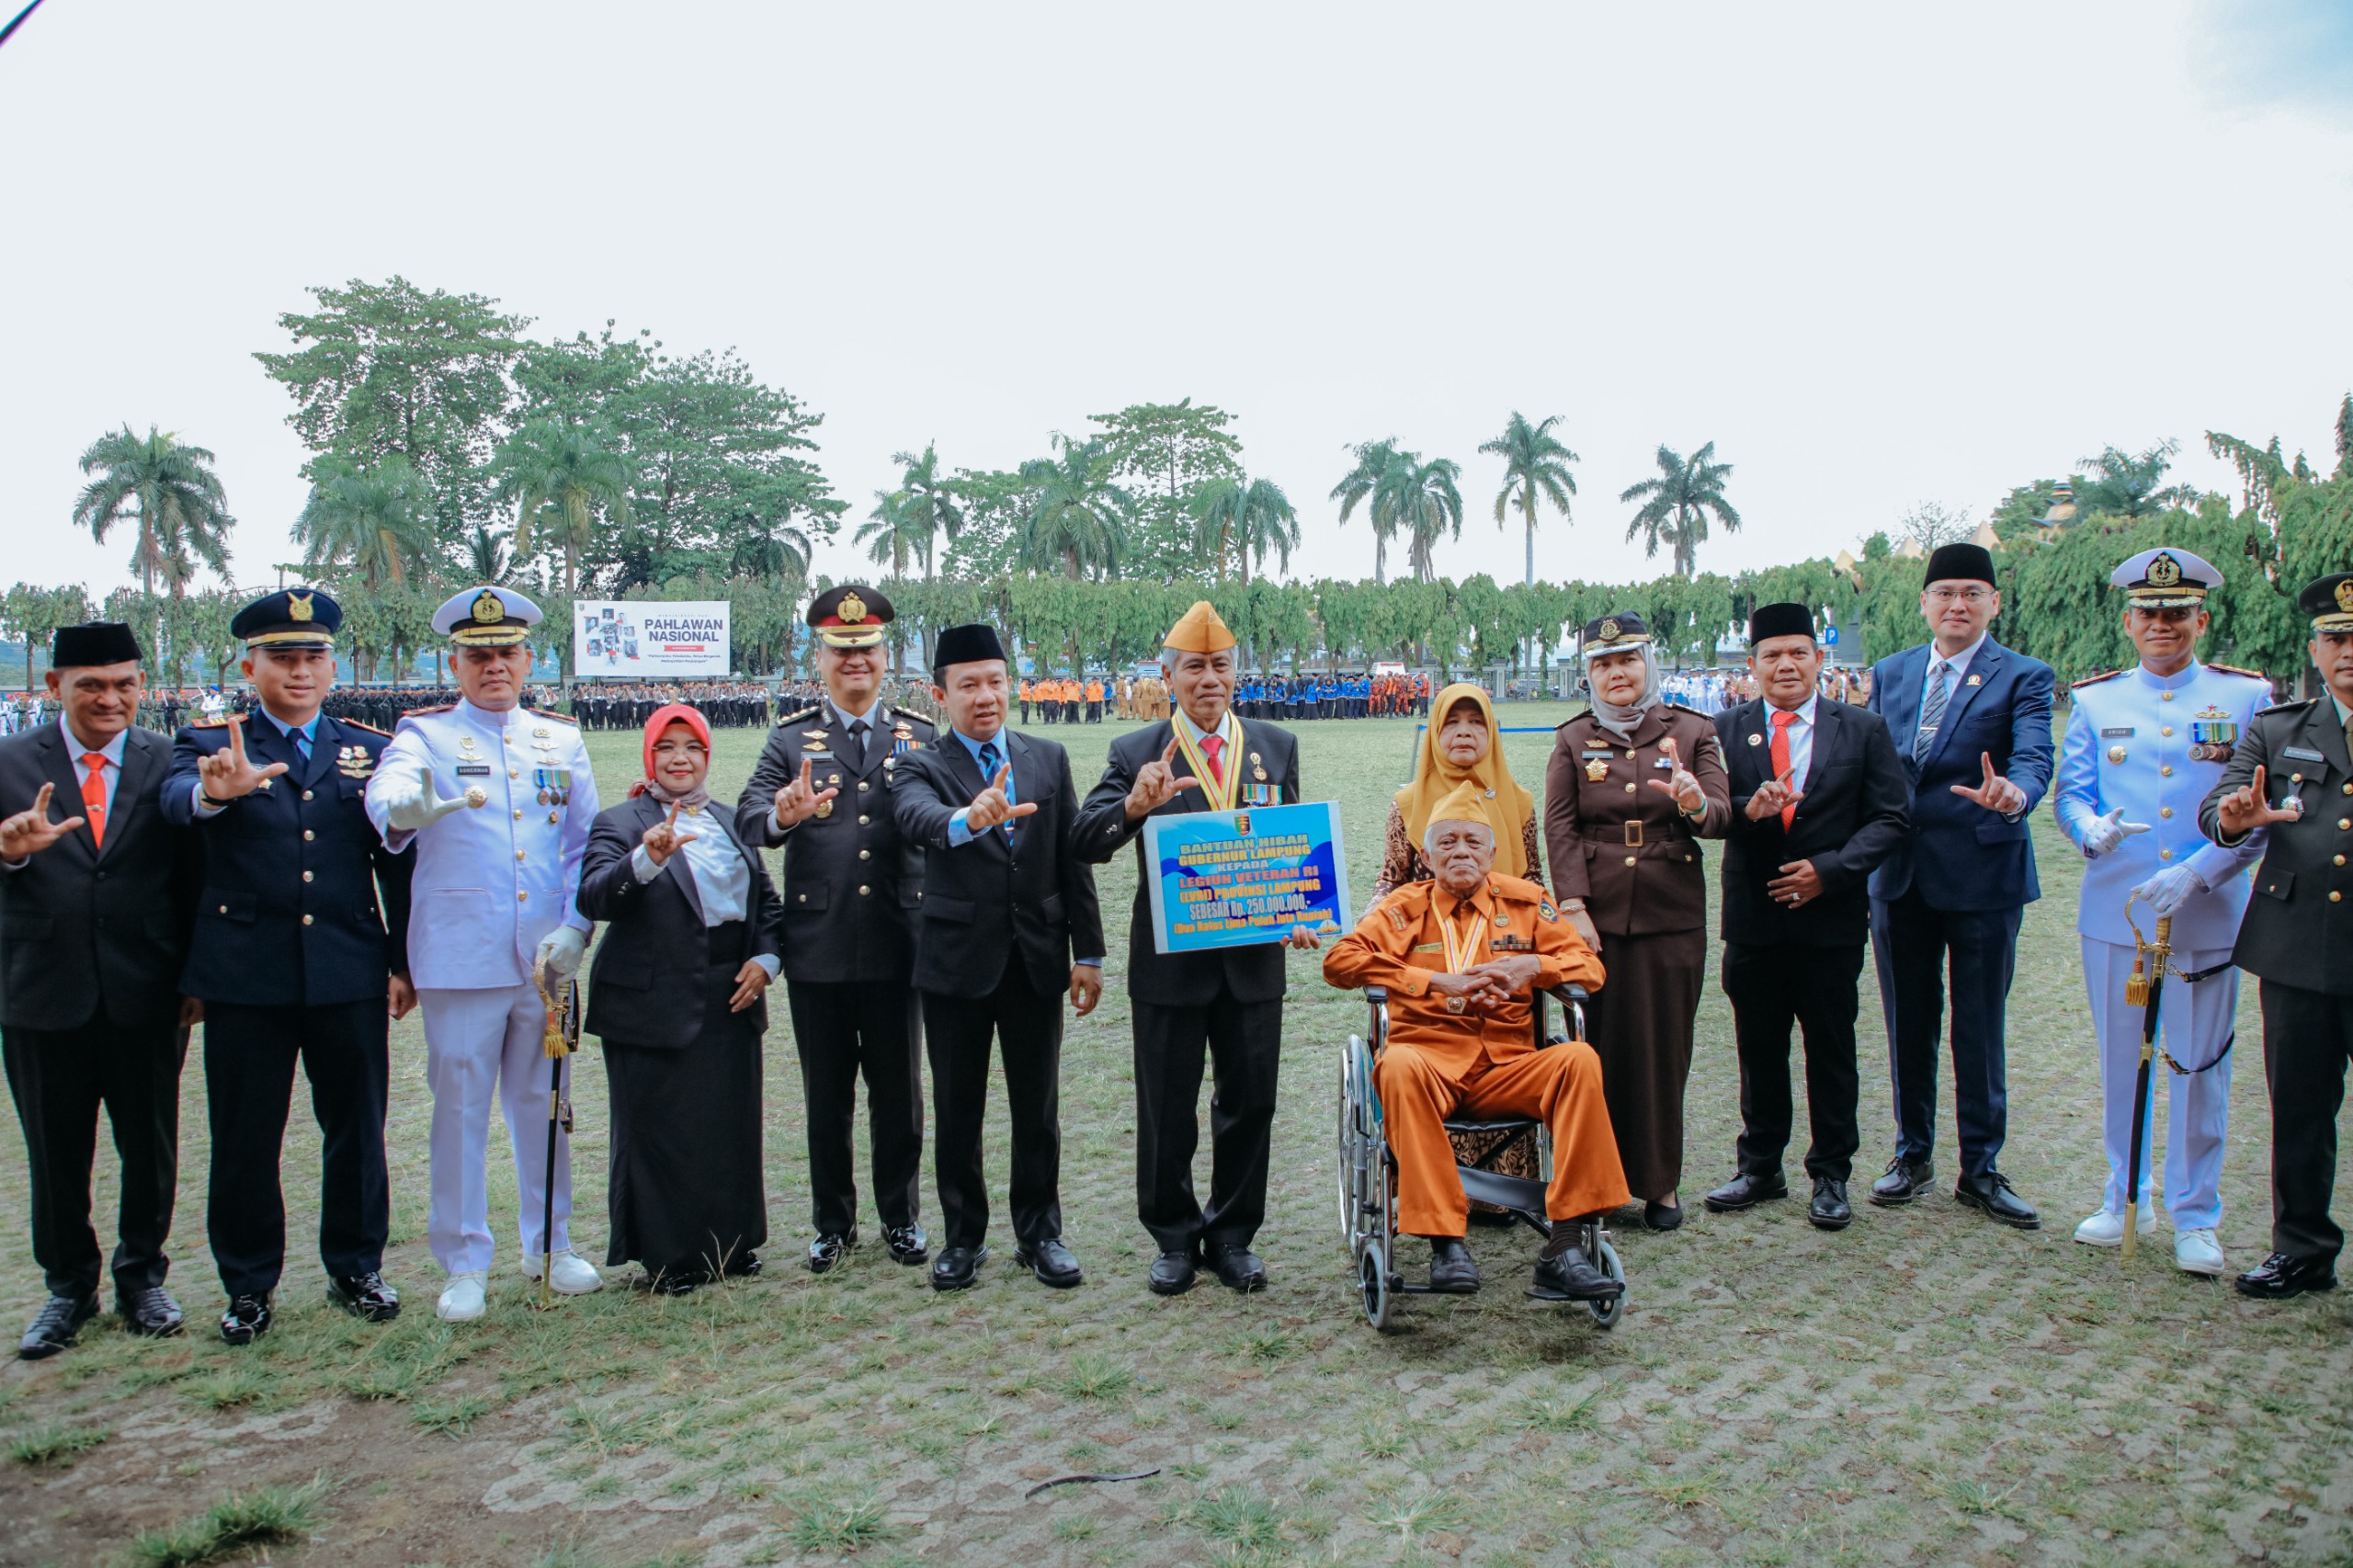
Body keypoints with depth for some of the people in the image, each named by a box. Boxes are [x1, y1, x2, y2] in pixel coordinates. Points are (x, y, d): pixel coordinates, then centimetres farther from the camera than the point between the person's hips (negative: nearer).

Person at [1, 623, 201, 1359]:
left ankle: (142, 1277, 29)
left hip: (145, 995, 0)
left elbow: (193, 878, 0)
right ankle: (69, 1285, 30)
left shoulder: (170, 764, 0)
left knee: (151, 1148, 10)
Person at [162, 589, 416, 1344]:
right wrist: (214, 792, -43)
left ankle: (356, 1268, 26)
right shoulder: (208, 745, 4)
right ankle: (249, 1287, 22)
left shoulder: (372, 751, 9)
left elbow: (398, 861, 9)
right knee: (244, 1138, 6)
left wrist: (403, 961, 4)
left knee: (357, 1130, 9)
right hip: (244, 974, -1)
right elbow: (177, 799, -19)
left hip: (349, 974, 2)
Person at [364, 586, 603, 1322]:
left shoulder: (561, 739, 10)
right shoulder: (426, 735, 0)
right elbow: (387, 790, -22)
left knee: (543, 1103, 12)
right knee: (460, 1109, 3)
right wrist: (403, 806, -47)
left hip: (544, 958, 3)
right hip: (460, 959, -3)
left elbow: (587, 843, 9)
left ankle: (549, 1246, 27)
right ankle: (465, 1265, 16)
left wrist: (574, 929, -5)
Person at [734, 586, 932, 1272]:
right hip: (817, 948, 0)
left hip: (896, 945, 0)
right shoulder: (790, 739, 4)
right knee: (826, 1095, 10)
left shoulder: (919, 735, 6)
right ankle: (832, 1222, 25)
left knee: (898, 1089, 10)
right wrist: (782, 816, -34)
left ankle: (901, 1216, 26)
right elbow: (747, 818, -11)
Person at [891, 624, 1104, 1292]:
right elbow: (916, 818, -28)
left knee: (1038, 1108, 9)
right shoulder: (922, 768, -3)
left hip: (1037, 959, 2)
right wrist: (969, 818, -50)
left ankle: (1040, 1234, 24)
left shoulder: (1049, 759, 6)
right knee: (957, 1111, 9)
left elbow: (1073, 857, 6)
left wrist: (1088, 953, 2)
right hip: (956, 961, -2)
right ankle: (963, 1237, 24)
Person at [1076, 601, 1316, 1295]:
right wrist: (1133, 805, -32)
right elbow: (1087, 841, -12)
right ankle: (1174, 1239, 25)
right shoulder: (1135, 753, -2)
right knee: (1166, 1109, 8)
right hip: (1169, 959, -2)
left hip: (1253, 958, 2)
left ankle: (1232, 1235, 26)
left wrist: (1295, 914, -6)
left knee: (1249, 1103, 10)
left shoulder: (1277, 746, 7)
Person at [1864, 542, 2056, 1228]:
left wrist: (2013, 794, -41)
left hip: (1982, 874, -3)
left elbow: (2033, 756, -18)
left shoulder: (2024, 677, -2)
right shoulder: (1890, 674, 11)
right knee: (1907, 1022, 12)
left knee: (1979, 1027, 5)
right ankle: (1912, 1153, 27)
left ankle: (1980, 1169, 18)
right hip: (1900, 874, 4)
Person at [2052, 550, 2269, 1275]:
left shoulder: (2246, 697, 0)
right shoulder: (2096, 700, 6)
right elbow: (2070, 792, 3)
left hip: (2208, 916, -1)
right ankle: (2126, 1198, 27)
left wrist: (2197, 873, -17)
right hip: (2114, 914, 2)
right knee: (2121, 1064, 11)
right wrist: (2092, 831, -20)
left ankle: (2196, 1218, 20)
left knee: (2200, 1067, 5)